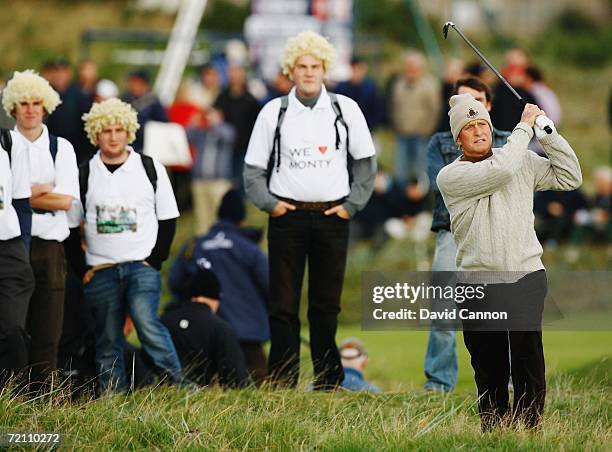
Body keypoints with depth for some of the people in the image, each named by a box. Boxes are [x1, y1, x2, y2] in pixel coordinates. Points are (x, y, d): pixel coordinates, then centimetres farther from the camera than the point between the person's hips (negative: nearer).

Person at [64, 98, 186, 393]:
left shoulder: (151, 169, 4)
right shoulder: (85, 175, 5)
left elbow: (168, 220, 8)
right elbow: (71, 228, 10)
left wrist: (155, 260, -2)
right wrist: (82, 270, 2)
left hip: (142, 266, -2)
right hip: (100, 270, 2)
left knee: (146, 323, -21)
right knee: (107, 342, 3)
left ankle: (180, 386, -14)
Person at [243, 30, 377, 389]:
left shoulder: (345, 110, 4)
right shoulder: (274, 112, 3)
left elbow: (366, 161, 11)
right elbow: (254, 167, 9)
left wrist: (352, 204, 2)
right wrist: (268, 202, -3)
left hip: (332, 216, 0)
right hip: (287, 216, 0)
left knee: (327, 305, 5)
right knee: (283, 305, -2)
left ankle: (328, 384, 11)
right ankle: (281, 385, 1)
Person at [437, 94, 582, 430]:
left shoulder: (523, 161, 10)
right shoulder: (450, 177, -3)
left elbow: (569, 178, 11)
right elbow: (500, 171, -17)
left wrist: (547, 134, 2)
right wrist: (524, 127, -7)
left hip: (526, 279, 1)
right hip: (478, 285, -1)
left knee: (529, 362, -10)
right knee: (489, 370, 5)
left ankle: (528, 431, -6)